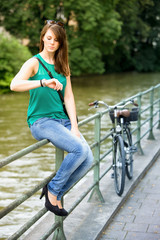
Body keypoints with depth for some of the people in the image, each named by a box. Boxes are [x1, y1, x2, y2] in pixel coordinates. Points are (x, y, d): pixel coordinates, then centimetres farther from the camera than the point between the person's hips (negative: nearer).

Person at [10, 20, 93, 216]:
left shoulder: (63, 66, 15)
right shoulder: (34, 62, -3)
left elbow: (68, 97, 8)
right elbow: (14, 85, -22)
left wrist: (74, 126, -3)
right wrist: (44, 82, -35)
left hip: (62, 119, 6)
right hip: (41, 121, -6)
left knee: (88, 160, -13)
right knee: (80, 149, -26)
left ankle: (55, 193, 4)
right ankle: (53, 191, -7)